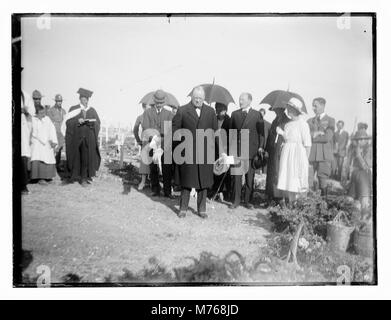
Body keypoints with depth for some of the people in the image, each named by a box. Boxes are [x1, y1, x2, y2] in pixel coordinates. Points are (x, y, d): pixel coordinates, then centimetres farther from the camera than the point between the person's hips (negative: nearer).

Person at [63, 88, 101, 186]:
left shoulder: (92, 110, 10)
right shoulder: (73, 109, 4)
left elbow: (98, 123, 8)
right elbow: (68, 121, -3)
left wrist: (92, 123, -13)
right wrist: (77, 121, -18)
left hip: (89, 138, 1)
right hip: (76, 137, -1)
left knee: (87, 157, -5)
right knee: (75, 156, 4)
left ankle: (84, 178, -1)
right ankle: (74, 175, 20)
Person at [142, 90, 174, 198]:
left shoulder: (169, 114, 13)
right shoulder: (147, 112, 10)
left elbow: (171, 128, 0)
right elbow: (145, 127, -3)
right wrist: (152, 137, -20)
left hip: (165, 145, 0)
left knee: (167, 169, -3)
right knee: (153, 169, 6)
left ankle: (167, 191, 6)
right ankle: (155, 190, 18)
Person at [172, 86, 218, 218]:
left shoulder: (210, 112, 8)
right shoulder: (182, 111, 1)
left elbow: (215, 130, 11)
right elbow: (174, 128, 4)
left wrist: (212, 145, 2)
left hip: (205, 153, 2)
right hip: (187, 152, -2)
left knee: (203, 182, 7)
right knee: (186, 182, 6)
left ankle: (201, 209, 18)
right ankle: (183, 208, 18)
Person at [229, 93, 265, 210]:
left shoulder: (257, 115, 4)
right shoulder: (234, 114, 11)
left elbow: (261, 132, 3)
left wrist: (260, 147, -5)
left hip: (251, 150, -2)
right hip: (237, 150, 2)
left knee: (249, 177, 4)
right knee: (236, 176, 1)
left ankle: (247, 201, 14)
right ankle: (236, 201, 8)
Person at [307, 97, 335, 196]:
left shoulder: (330, 120, 7)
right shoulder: (310, 121, 18)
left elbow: (327, 137, -7)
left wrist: (314, 135, -2)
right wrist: (319, 133, -5)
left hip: (324, 155, -3)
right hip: (311, 154, 3)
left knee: (323, 179, -1)